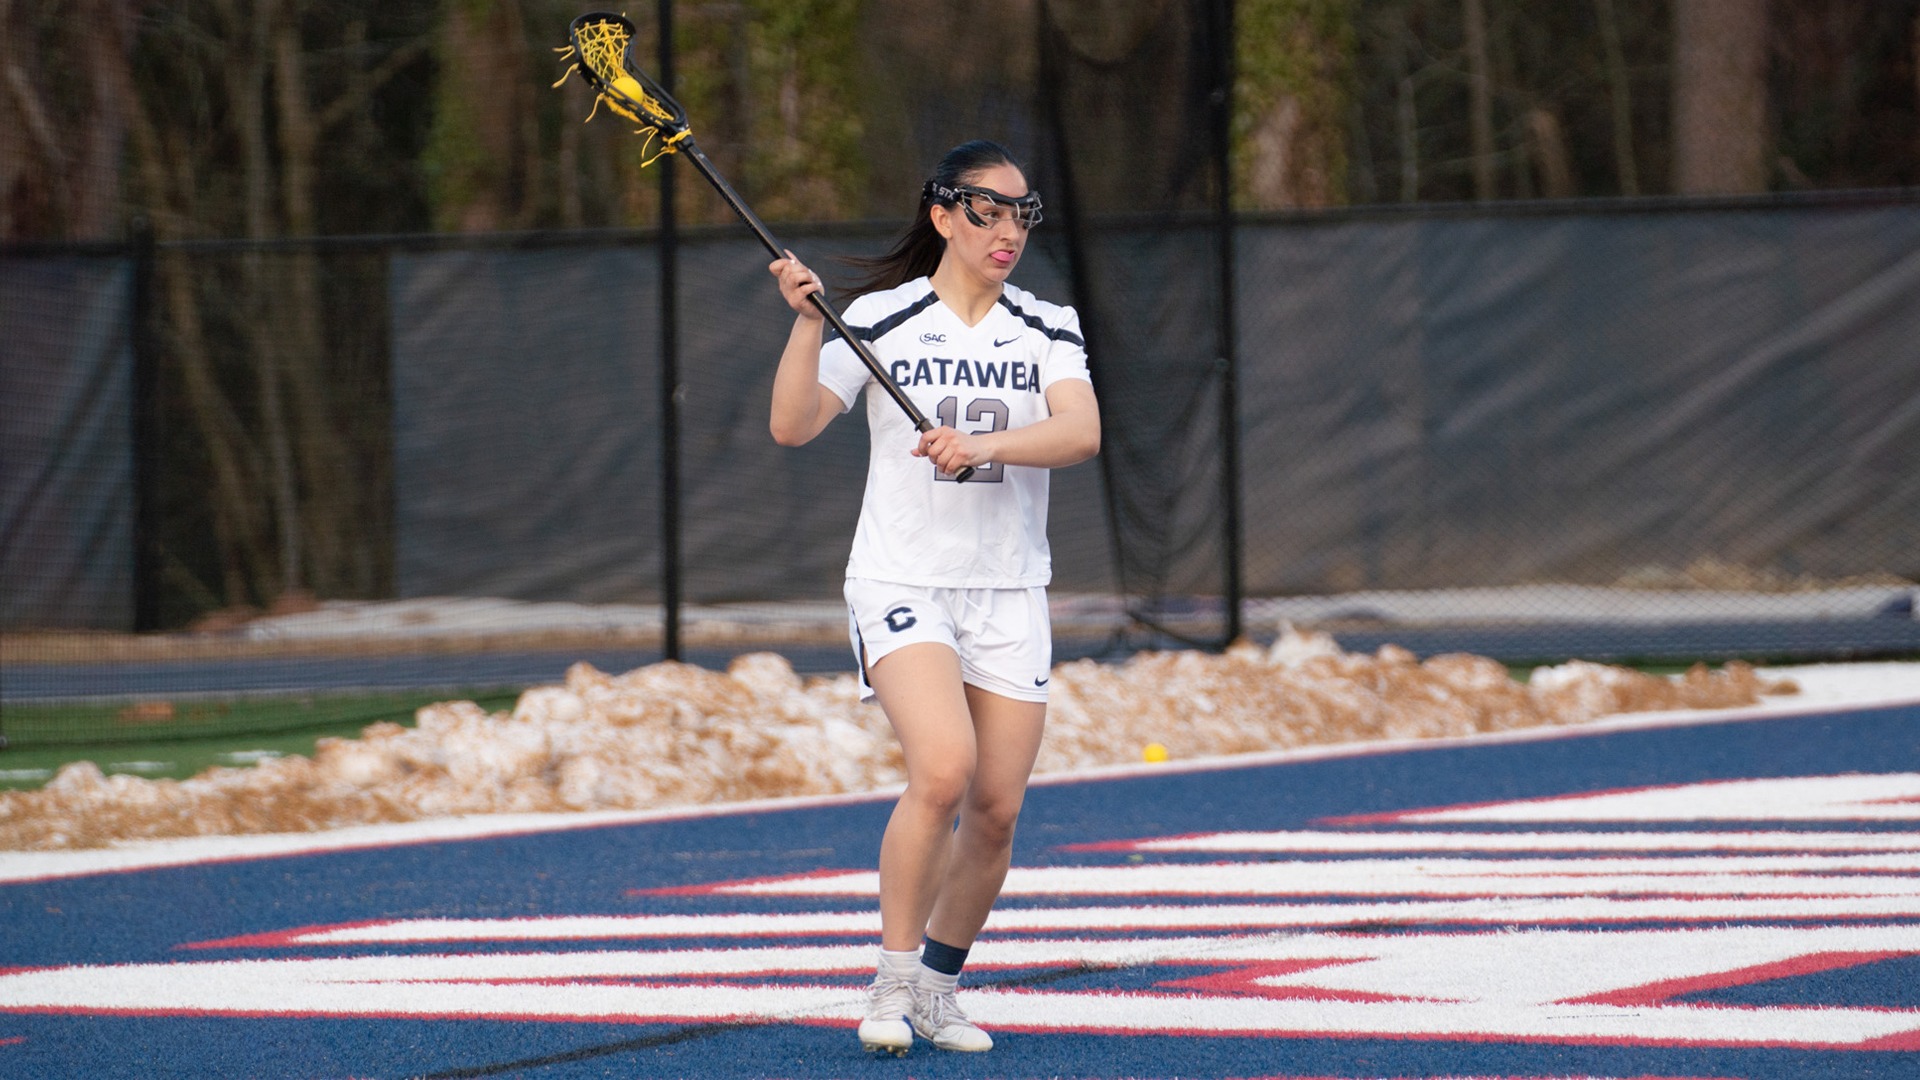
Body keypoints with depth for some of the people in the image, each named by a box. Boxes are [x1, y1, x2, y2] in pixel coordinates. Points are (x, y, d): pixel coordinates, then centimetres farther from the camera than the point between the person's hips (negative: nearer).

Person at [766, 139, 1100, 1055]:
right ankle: (893, 981, -11)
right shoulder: (880, 320, 0)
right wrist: (807, 323, -19)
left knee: (995, 808, 0)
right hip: (901, 582, -3)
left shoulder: (1048, 330, 6)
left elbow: (1080, 432, -11)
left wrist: (986, 442, -27)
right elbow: (792, 427, -7)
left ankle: (938, 987, 20)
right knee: (943, 768, -24)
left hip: (1009, 598, 4)